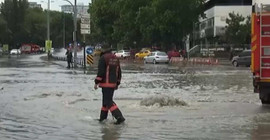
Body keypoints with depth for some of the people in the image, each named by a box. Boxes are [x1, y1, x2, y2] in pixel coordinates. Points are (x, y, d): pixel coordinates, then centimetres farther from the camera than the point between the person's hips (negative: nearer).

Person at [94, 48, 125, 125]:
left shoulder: (103, 58, -9)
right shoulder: (116, 58, 13)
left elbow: (100, 71, -16)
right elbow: (119, 72, 16)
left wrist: (96, 82, -12)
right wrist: (117, 83, 23)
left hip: (106, 83, -8)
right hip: (113, 83, 8)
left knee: (108, 101, -7)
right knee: (107, 99, 18)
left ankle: (119, 117, -18)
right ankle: (103, 117, 25)